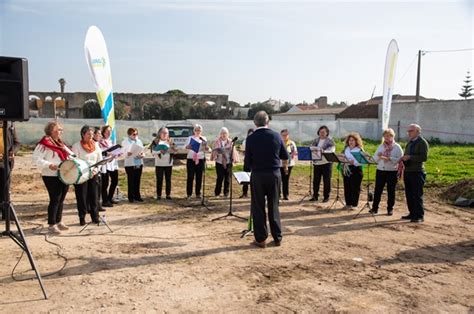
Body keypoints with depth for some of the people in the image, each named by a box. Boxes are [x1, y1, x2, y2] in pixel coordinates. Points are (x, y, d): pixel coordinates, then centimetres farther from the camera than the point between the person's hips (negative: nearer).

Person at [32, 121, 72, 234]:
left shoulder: (60, 143, 16)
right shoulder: (44, 144, -10)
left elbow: (69, 154, 25)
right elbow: (36, 159, -17)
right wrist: (49, 165, -26)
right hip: (51, 176, -8)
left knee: (61, 199, 13)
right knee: (55, 200, -5)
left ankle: (59, 222, 25)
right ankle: (51, 225, 4)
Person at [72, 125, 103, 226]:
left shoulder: (95, 144, 9)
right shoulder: (76, 146, -5)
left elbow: (100, 159, 10)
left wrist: (95, 170, -6)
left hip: (94, 174, 4)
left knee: (94, 196, 6)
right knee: (82, 197, 1)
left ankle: (95, 217, 15)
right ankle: (82, 218, 11)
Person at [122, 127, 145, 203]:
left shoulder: (139, 141, 15)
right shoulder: (125, 141, -1)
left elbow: (143, 151, 14)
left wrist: (142, 155, -7)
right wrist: (127, 154, -29)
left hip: (139, 163, 5)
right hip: (130, 164, -5)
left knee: (137, 181, 8)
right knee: (131, 181, -1)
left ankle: (137, 196, 18)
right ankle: (131, 197, 8)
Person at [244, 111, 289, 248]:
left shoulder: (251, 138, -9)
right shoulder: (276, 135, -2)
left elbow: (247, 162, -7)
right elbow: (285, 156, 9)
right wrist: (285, 167, 30)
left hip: (257, 175, -2)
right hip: (274, 174, 2)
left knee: (258, 208, 7)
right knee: (274, 206, 13)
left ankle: (261, 239, 11)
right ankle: (277, 238, 19)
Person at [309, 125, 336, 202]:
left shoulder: (330, 141, -1)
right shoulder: (316, 140, 13)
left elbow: (332, 150, -13)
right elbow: (311, 147, 3)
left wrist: (324, 151, -33)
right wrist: (318, 148, -18)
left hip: (326, 163, -4)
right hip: (316, 163, 4)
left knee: (326, 180, 1)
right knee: (316, 180, 7)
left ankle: (326, 196, 10)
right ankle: (315, 196, 16)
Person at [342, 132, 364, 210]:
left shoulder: (359, 150, -5)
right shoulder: (346, 149, 12)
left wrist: (354, 162, -29)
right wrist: (343, 163, -3)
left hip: (356, 170, -5)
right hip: (346, 170, 5)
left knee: (355, 188, 0)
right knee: (347, 187, 7)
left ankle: (354, 204, 8)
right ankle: (348, 203, 17)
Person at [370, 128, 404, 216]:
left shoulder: (397, 147, 0)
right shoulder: (381, 146, 12)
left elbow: (400, 159, -11)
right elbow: (375, 159, 10)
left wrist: (389, 158, -19)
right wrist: (378, 156, -11)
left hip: (392, 171, -3)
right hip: (380, 170, 3)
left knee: (391, 191, 5)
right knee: (378, 189, 2)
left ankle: (390, 209, 14)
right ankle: (375, 208, 8)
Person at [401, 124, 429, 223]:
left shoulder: (422, 142, -7)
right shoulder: (409, 142, 18)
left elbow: (424, 157, -17)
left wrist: (409, 157, -20)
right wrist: (403, 160, 8)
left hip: (417, 172, -8)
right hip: (407, 171, 8)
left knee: (417, 195, -6)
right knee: (409, 194, 11)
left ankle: (419, 216, 0)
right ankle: (412, 213, 20)